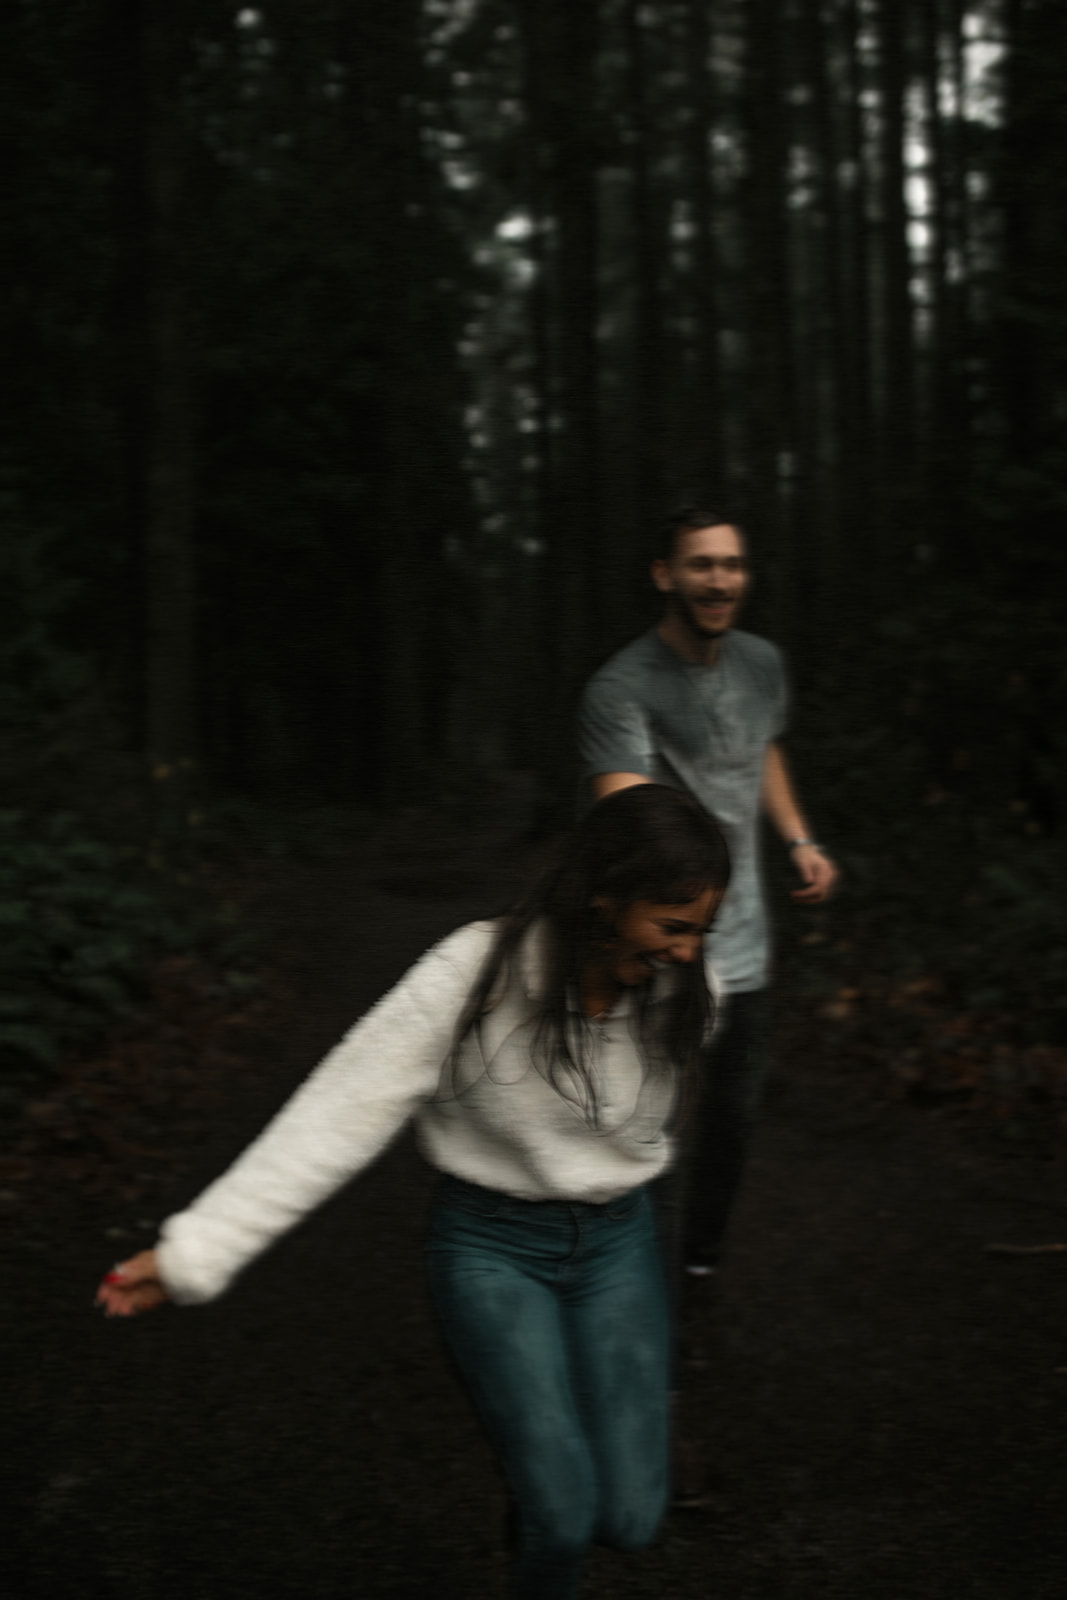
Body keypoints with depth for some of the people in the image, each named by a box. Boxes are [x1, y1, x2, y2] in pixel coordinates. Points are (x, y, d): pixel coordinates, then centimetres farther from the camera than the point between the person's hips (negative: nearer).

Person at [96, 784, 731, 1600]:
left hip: (617, 1242, 3)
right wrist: (194, 1251, -26)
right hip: (492, 1244, -3)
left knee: (628, 1518, -3)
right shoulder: (476, 974, -25)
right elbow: (339, 1115, -24)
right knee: (562, 1511, -11)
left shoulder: (684, 991, -13)